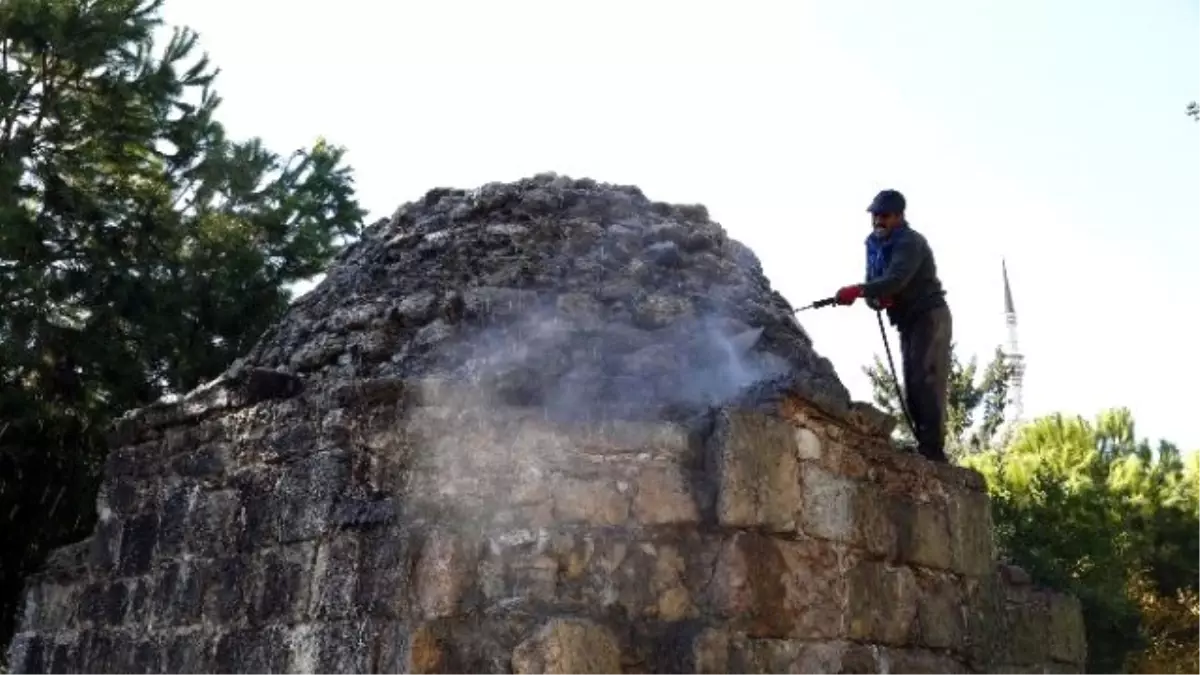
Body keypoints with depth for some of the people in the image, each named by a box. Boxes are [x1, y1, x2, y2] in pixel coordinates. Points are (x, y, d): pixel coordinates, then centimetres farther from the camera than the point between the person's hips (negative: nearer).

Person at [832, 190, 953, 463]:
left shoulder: (911, 243, -16)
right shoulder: (875, 245, 11)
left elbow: (896, 279, -33)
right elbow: (874, 283, 8)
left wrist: (858, 290, -44)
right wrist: (876, 297, -16)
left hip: (930, 316, -9)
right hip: (908, 322, 9)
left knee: (927, 382, -19)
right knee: (912, 387, 4)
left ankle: (933, 451, -24)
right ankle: (926, 447, 5)